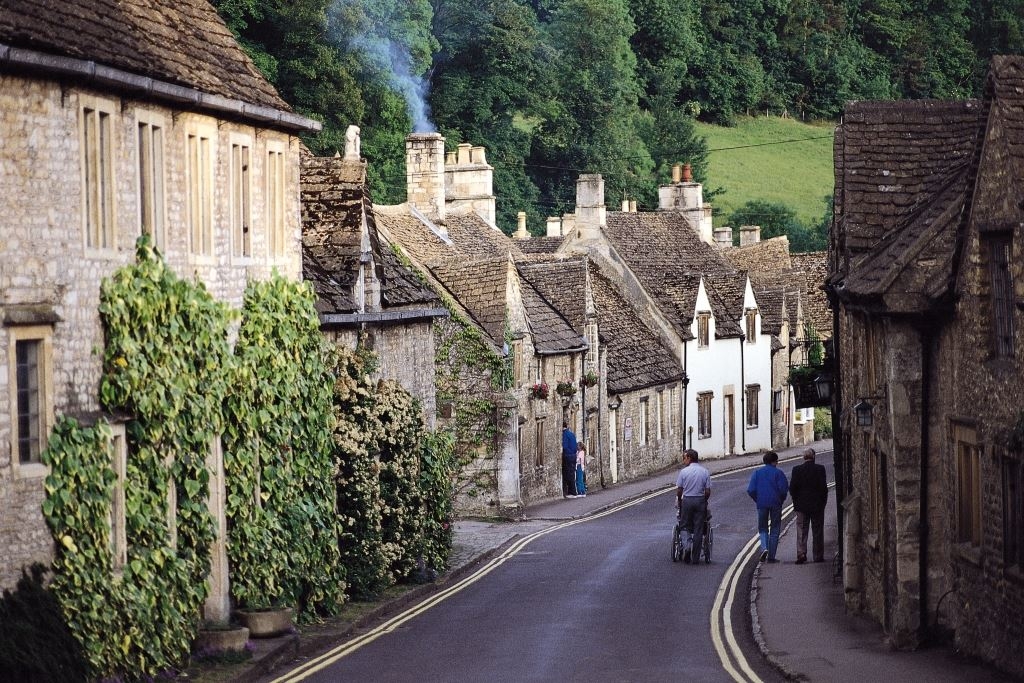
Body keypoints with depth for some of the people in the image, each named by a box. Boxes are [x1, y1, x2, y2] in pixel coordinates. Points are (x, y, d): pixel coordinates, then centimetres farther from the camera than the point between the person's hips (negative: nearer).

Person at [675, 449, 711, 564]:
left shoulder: (684, 471, -6)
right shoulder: (705, 471, 0)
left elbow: (679, 490, -3)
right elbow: (708, 491, 0)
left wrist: (679, 501, 13)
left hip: (687, 500, -2)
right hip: (700, 500, 2)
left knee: (686, 524, 16)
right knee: (698, 529, 4)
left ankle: (689, 541, -10)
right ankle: (696, 557, 6)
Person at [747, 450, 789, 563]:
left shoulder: (757, 472, 4)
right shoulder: (778, 473, -4)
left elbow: (751, 490, -1)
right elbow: (784, 489, -11)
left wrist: (757, 500, 12)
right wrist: (781, 500, 6)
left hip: (761, 504, 2)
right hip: (775, 503, -2)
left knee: (763, 528, 15)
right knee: (774, 529, 8)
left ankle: (764, 548, -11)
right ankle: (771, 556, 6)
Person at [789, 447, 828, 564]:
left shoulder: (797, 470, -4)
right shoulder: (820, 469, -7)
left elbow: (792, 488, -5)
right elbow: (823, 487, -9)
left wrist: (796, 502, 7)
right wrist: (823, 502, 3)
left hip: (802, 506, 0)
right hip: (817, 506, 0)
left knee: (801, 531, 3)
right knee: (817, 532, 8)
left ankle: (801, 553, -12)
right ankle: (818, 556, 11)